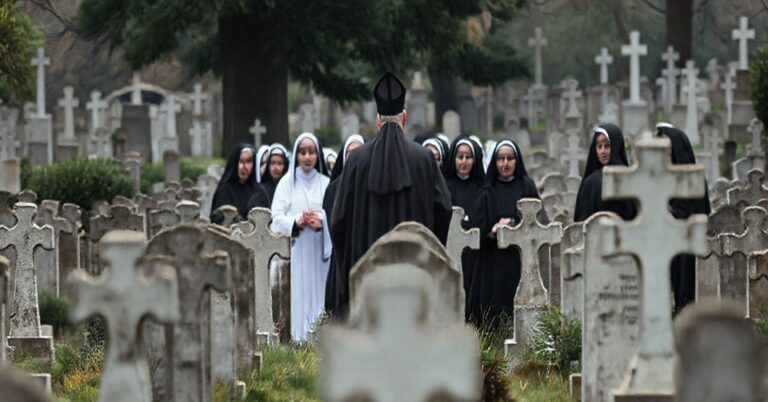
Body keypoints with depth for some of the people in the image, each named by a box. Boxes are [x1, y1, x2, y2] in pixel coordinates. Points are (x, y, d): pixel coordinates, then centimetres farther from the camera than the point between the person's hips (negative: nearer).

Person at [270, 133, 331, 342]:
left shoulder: (326, 184, 9)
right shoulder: (287, 183, 7)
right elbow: (277, 220, 0)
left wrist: (321, 222, -19)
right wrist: (296, 222, -19)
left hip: (319, 253, 1)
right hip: (294, 253, -1)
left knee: (318, 294, -2)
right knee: (297, 298, -5)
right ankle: (296, 339, -4)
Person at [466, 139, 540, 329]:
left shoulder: (527, 187, 7)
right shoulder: (487, 192, 10)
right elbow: (477, 227, 2)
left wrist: (512, 223, -11)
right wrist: (493, 230, -15)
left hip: (520, 262, -1)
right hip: (492, 262, 1)